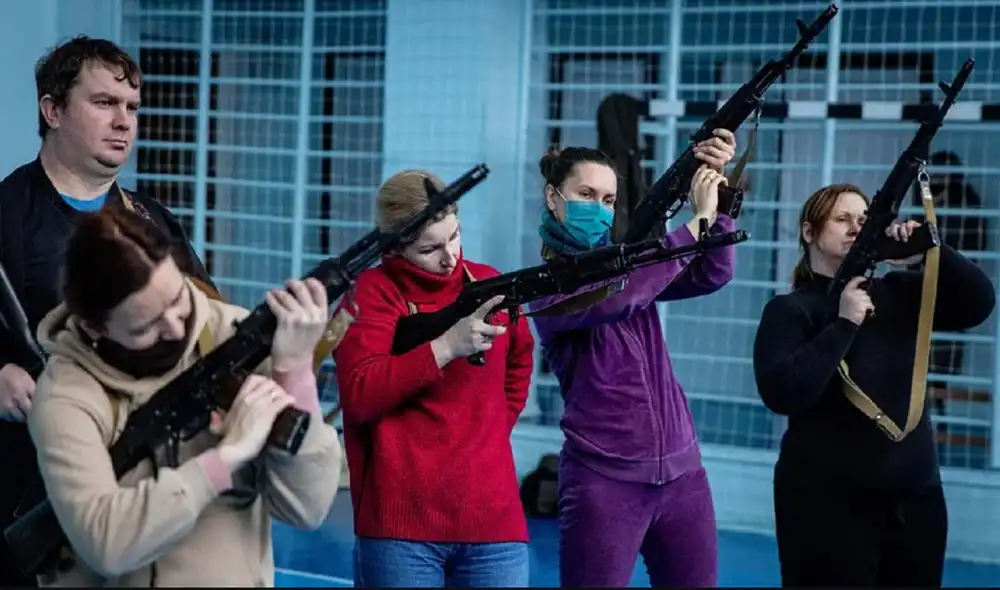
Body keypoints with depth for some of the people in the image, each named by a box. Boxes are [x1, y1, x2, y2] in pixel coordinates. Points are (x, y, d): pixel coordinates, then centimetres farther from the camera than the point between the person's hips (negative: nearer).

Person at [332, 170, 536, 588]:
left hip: (494, 519, 4)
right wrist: (445, 346, -19)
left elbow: (519, 360, 30)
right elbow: (358, 395, -15)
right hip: (402, 522, -4)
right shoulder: (374, 291, -3)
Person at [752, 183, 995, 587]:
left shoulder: (899, 294, 7)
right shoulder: (790, 309, -5)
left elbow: (978, 303, -3)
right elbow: (781, 394, -19)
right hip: (827, 503, -5)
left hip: (916, 498, 5)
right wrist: (844, 325, -19)